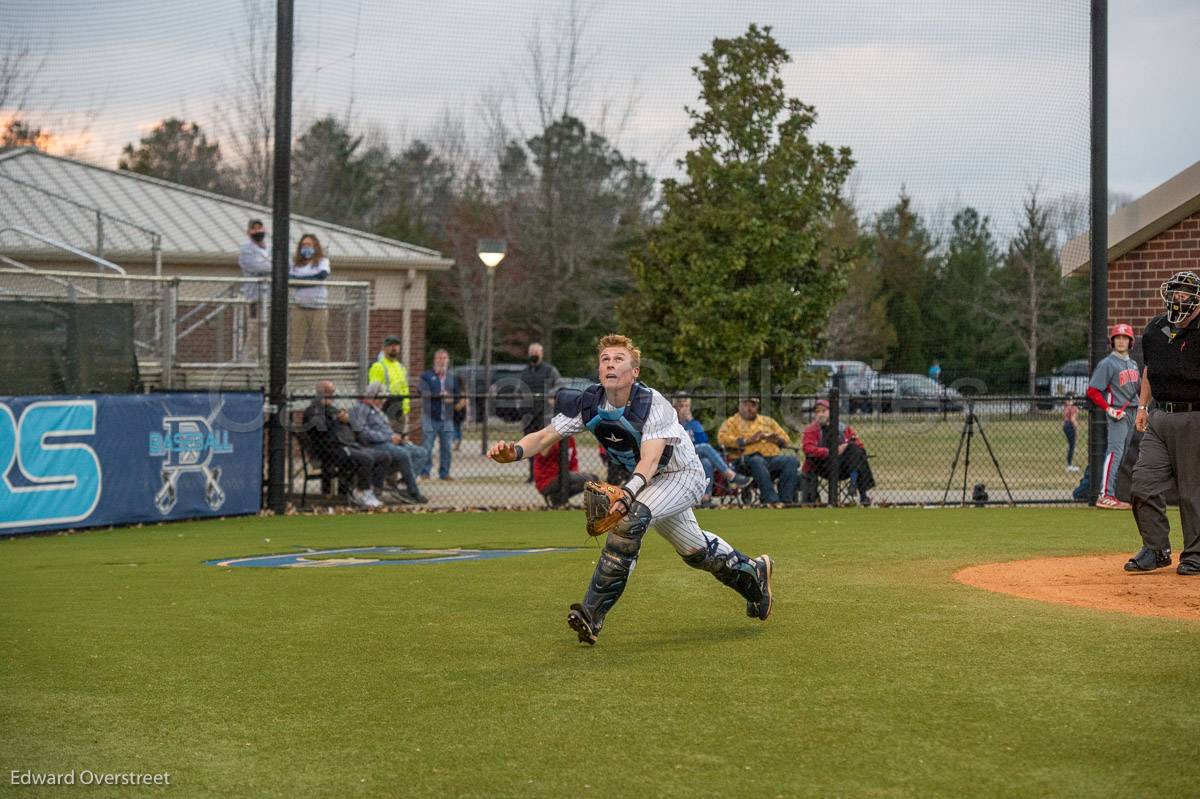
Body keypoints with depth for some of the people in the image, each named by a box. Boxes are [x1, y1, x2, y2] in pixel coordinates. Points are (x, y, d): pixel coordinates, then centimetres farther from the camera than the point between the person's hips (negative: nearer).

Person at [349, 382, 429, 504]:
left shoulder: (377, 410, 29)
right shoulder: (359, 409, -4)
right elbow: (363, 433, -16)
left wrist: (398, 436, 8)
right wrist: (389, 437, -17)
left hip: (389, 443, 10)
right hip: (374, 445, -10)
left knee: (420, 453, -6)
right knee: (404, 454, -32)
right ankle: (414, 493, -24)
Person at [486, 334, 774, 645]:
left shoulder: (653, 405, -30)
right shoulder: (589, 404, -15)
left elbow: (650, 459, -43)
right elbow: (546, 436, -21)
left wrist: (626, 492, -61)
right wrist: (514, 451, -43)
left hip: (684, 475, -7)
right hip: (647, 480, 7)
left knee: (631, 516, -32)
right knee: (695, 551, 20)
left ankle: (593, 614, -32)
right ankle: (751, 573, 50)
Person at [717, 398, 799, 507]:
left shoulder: (768, 421, 28)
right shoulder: (732, 422, 17)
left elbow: (786, 440, 24)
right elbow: (722, 438, -3)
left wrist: (776, 439, -1)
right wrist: (748, 440, -11)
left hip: (773, 458, 4)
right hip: (748, 458, -4)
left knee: (792, 460, -27)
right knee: (757, 461, -39)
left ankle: (785, 500, -32)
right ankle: (771, 500, -45)